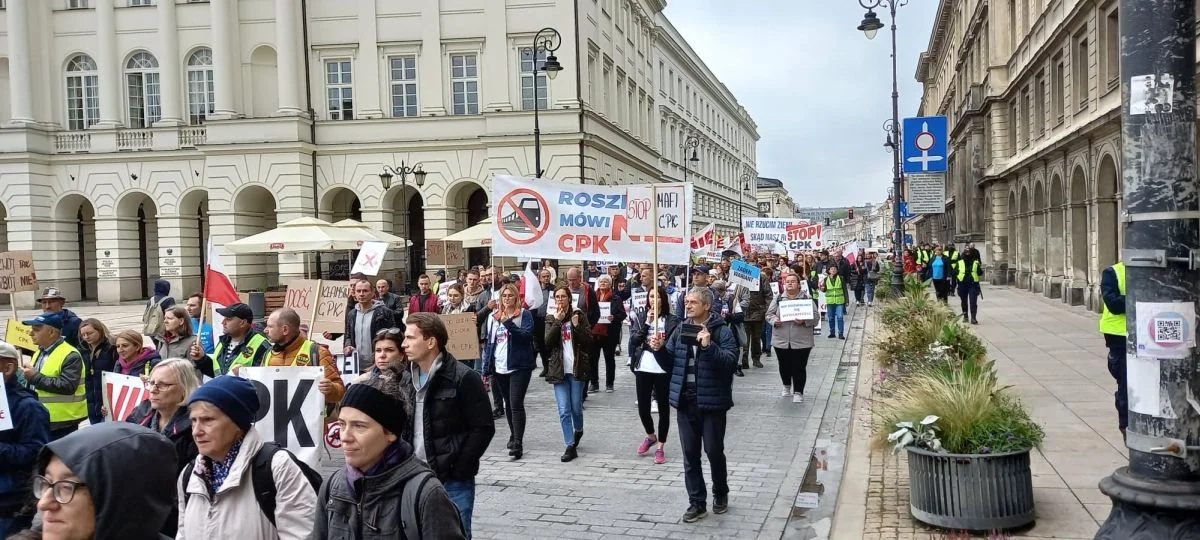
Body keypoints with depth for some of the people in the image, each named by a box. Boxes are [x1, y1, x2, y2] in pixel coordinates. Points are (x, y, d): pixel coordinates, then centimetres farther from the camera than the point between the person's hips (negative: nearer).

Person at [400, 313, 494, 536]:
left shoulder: (463, 378, -11)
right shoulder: (407, 379, 9)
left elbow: (483, 429, -12)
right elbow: (402, 426, 16)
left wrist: (456, 471, -14)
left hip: (453, 483, -6)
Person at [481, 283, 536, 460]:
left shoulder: (525, 315, -2)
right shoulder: (493, 317, 12)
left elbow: (527, 334, -16)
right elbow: (489, 342, 12)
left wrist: (509, 324, -27)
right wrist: (486, 369, 7)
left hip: (519, 366, -5)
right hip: (499, 368, 5)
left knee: (516, 404, -12)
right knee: (508, 404, 17)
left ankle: (518, 443, -12)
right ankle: (514, 436, 33)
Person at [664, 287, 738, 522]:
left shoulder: (722, 331, -8)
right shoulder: (680, 330, 7)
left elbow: (731, 361, -20)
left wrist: (709, 346, -31)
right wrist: (659, 350, -6)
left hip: (711, 401, -4)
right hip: (685, 401, 5)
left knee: (714, 451, 7)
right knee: (690, 454, 8)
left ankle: (720, 493, 32)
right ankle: (697, 502, 19)